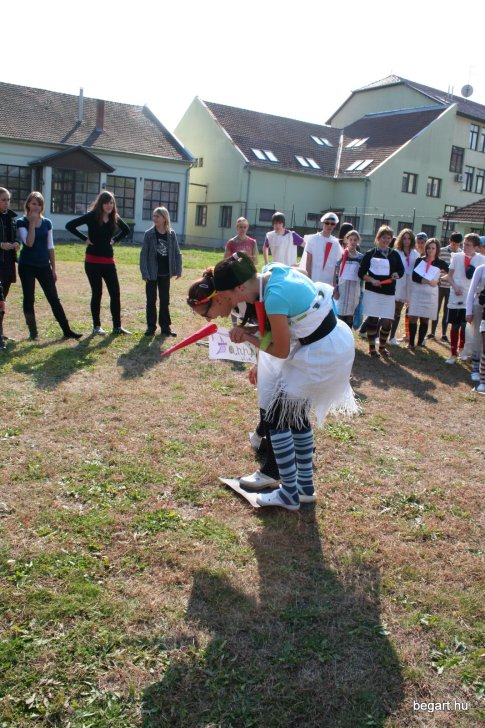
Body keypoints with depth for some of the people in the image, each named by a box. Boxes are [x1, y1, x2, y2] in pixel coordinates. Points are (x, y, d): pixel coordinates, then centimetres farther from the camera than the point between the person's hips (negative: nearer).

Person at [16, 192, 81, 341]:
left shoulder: (47, 223, 7)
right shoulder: (21, 222, -4)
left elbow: (50, 247, 9)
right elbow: (29, 243, -18)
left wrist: (53, 268, 7)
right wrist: (32, 223, -18)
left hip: (44, 266, 3)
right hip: (27, 266, -3)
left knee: (54, 298, 1)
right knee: (29, 299, 2)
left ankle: (67, 330, 2)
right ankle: (33, 332, 12)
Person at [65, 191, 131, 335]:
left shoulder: (115, 218, 4)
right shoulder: (92, 216, -9)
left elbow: (126, 230, 23)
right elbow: (70, 225, -12)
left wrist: (115, 240, 9)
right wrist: (85, 238, -10)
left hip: (108, 261, 4)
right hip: (93, 261, -4)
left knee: (115, 293, 1)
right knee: (97, 293, 2)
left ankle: (117, 326, 10)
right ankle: (96, 326, 13)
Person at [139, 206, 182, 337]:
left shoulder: (171, 234, -1)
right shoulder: (149, 234, -7)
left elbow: (177, 253, 4)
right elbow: (144, 254, -7)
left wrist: (178, 270, -2)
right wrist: (145, 273, -13)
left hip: (165, 273, 2)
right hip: (152, 273, -2)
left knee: (165, 300, 10)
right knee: (151, 301, 6)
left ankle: (165, 326, 18)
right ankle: (151, 326, 15)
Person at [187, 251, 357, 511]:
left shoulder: (274, 297, -28)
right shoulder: (271, 271, -2)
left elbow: (281, 352, -17)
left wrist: (247, 337, -3)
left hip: (322, 353, -9)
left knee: (277, 414, 1)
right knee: (296, 413, 19)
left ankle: (289, 494, 11)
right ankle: (305, 486, 32)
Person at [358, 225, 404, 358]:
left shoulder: (395, 254, 10)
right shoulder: (370, 253, 1)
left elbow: (401, 270, 18)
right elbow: (361, 273, 1)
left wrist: (397, 274, -5)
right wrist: (371, 280, -16)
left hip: (389, 293, 3)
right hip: (372, 291, -3)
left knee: (387, 322, 2)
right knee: (372, 319, 1)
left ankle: (382, 347, 23)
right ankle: (372, 348, 14)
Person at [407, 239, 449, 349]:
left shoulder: (440, 263, 0)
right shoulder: (419, 260, 2)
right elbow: (414, 276, -8)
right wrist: (427, 281, -17)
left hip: (430, 293, -1)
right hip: (416, 291, 1)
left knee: (425, 319, 3)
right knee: (413, 317, -2)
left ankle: (420, 343, 12)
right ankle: (411, 343, 8)